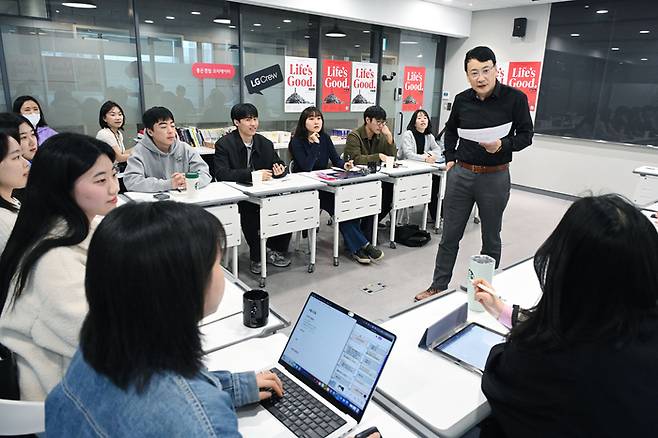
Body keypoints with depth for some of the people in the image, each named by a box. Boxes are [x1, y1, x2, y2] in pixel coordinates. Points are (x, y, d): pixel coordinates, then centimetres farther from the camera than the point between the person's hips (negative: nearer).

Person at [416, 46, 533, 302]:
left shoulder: (515, 98, -9)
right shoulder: (462, 100, 1)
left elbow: (526, 136, -3)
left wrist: (502, 145, -21)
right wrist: (450, 158, 9)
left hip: (495, 177, -2)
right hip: (460, 174, 3)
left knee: (491, 238, 12)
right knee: (450, 235, 8)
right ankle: (438, 287, 21)